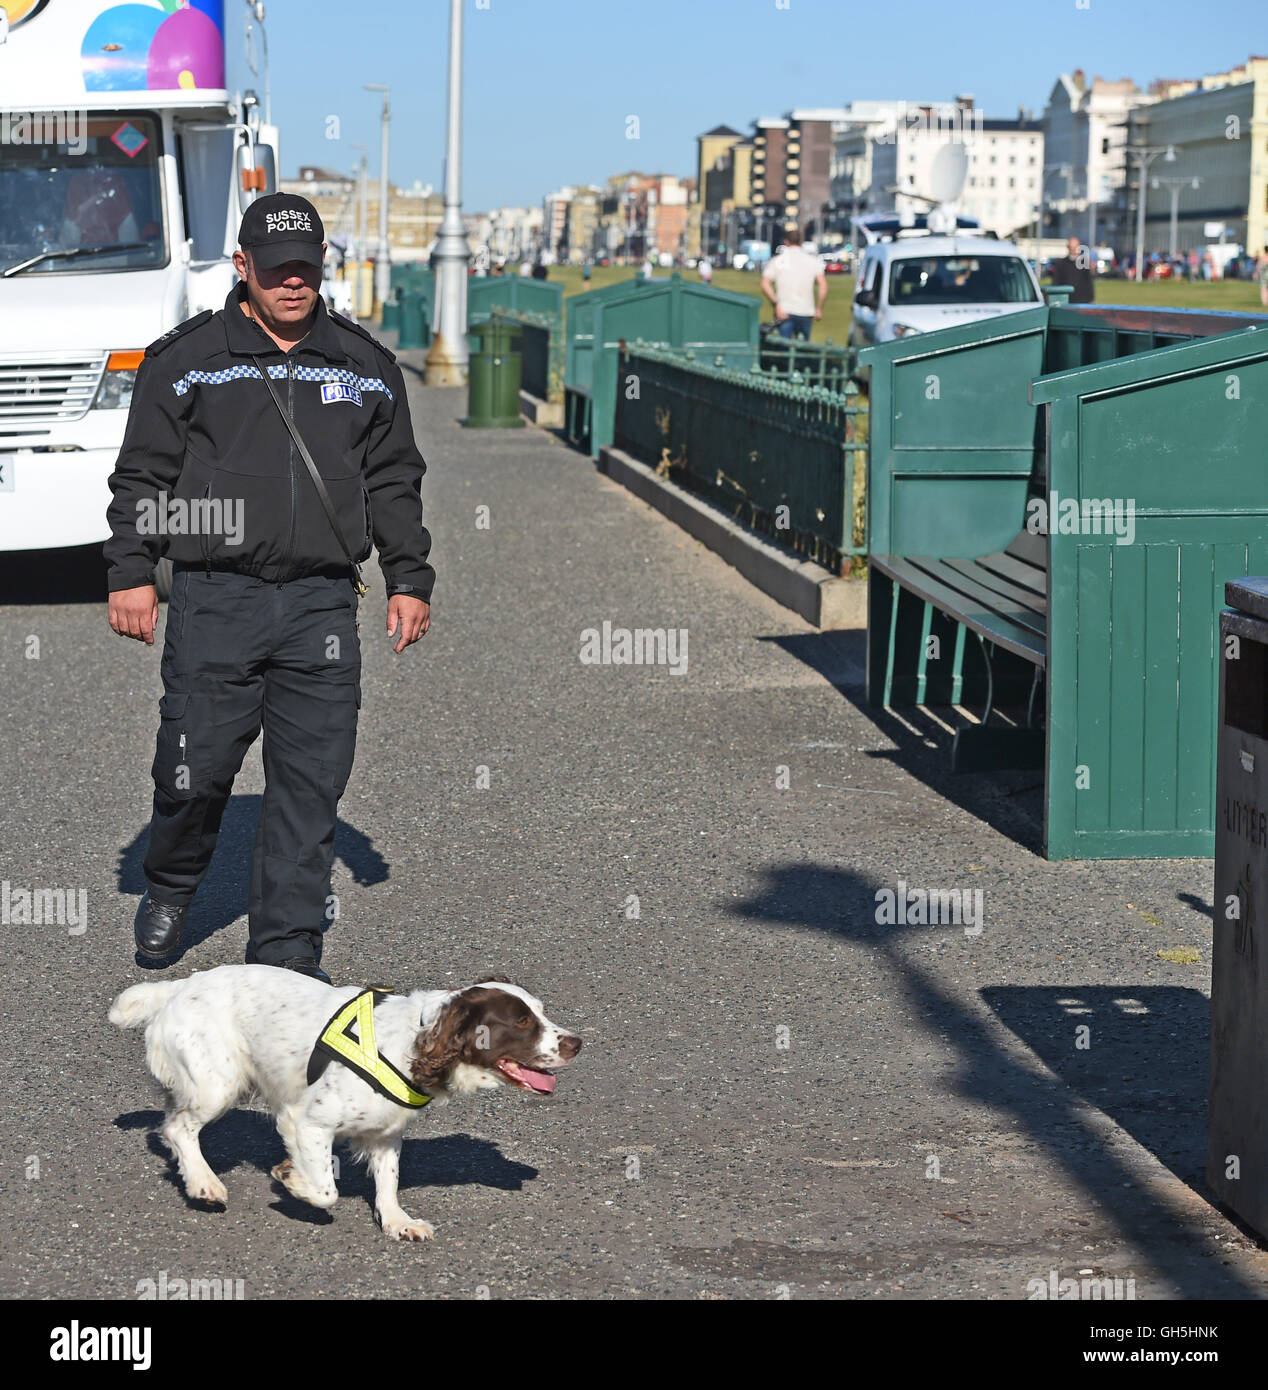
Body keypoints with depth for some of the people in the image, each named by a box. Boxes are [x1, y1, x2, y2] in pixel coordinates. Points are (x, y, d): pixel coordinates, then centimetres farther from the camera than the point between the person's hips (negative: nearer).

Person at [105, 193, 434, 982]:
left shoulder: (366, 365, 13)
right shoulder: (186, 359, 5)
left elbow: (394, 482, 18)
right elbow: (143, 474, 6)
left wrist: (410, 579, 13)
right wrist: (132, 573, -1)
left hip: (322, 603, 2)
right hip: (215, 599, -2)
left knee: (313, 782, 0)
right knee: (197, 764, 0)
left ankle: (289, 948, 8)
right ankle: (170, 890, 29)